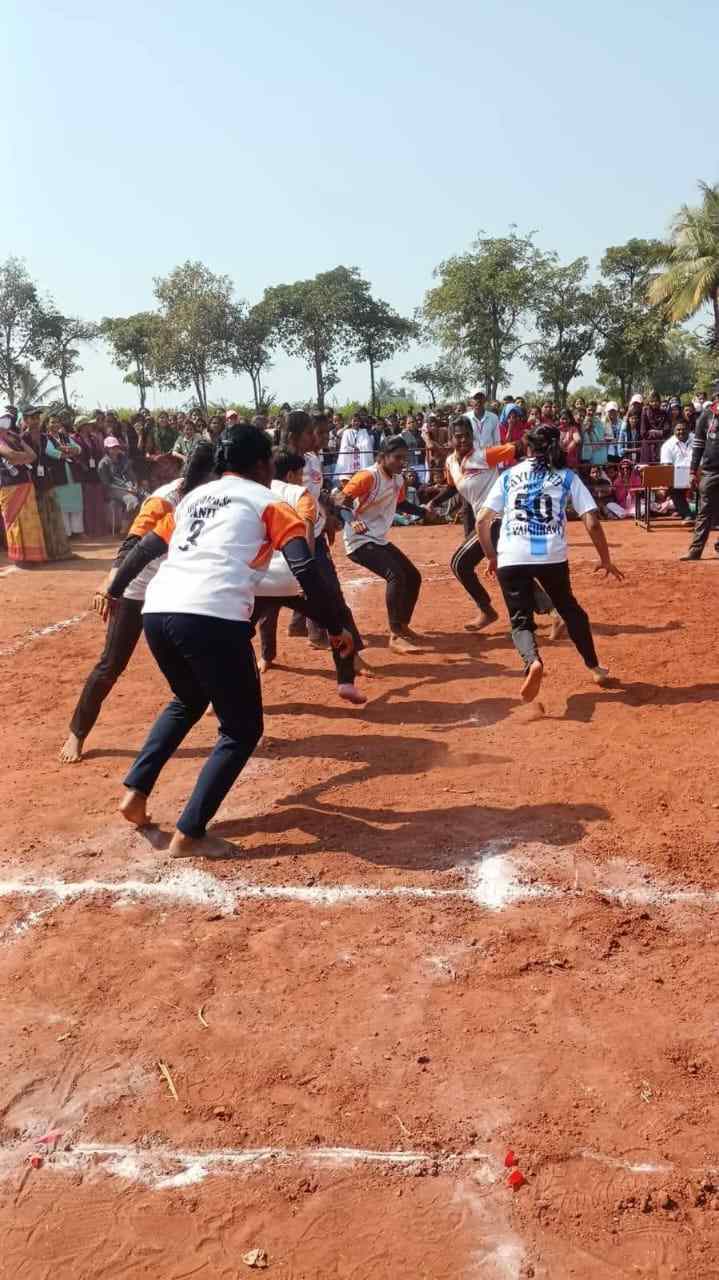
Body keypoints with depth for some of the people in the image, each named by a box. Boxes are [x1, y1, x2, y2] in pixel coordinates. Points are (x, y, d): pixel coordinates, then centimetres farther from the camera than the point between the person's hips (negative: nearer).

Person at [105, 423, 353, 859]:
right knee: (243, 729, 10)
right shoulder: (268, 501, 12)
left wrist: (114, 591, 49)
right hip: (212, 618, -7)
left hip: (156, 613, 7)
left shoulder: (195, 496, 28)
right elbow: (305, 569, -2)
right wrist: (336, 626, 5)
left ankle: (135, 790, 25)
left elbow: (144, 549, 33)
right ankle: (189, 836, 6)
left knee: (188, 701, 34)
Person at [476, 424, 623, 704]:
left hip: (511, 558, -1)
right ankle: (595, 668, 34)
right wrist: (606, 560, 16)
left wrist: (492, 557, 23)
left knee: (521, 621, 8)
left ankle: (532, 662, -23)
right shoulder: (567, 476, 13)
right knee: (570, 611, 25)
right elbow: (592, 523, 4)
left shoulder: (509, 475, 16)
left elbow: (482, 521, 11)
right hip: (552, 556, 1)